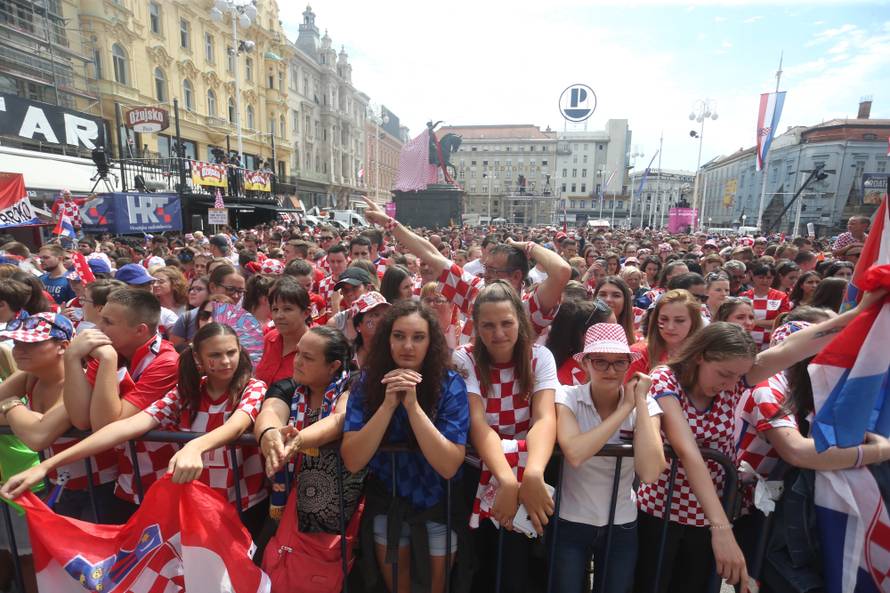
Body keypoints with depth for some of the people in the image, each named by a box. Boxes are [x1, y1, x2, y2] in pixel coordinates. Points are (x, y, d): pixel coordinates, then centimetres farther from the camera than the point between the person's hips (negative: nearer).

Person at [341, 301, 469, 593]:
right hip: (386, 503, 2)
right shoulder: (368, 382, -15)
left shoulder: (450, 384, -21)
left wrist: (412, 404, -35)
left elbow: (449, 466, -27)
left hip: (438, 505, -2)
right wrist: (388, 404, -32)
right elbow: (352, 461, -21)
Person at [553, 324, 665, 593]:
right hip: (570, 523, -2)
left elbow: (649, 473, -24)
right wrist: (625, 407, -27)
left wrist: (639, 402, -24)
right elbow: (575, 454, -34)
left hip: (622, 526, 2)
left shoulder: (646, 405, -10)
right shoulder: (567, 396, -17)